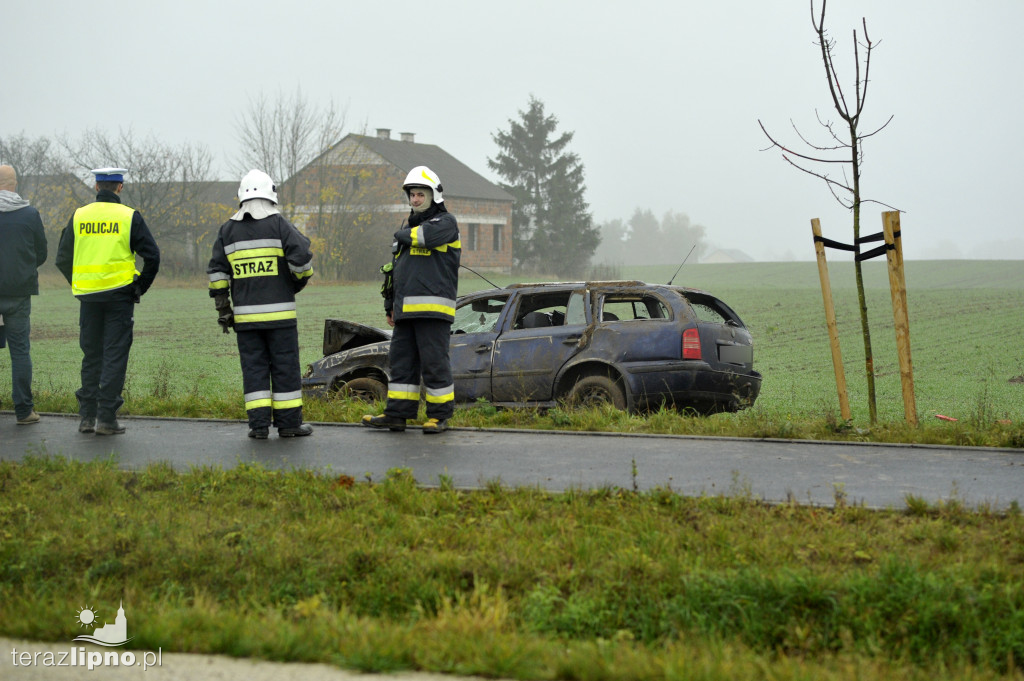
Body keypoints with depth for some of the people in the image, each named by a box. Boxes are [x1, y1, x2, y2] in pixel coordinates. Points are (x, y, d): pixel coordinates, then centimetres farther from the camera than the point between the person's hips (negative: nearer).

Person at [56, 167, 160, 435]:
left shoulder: (79, 216, 5)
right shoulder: (129, 216, -3)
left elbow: (63, 259, 7)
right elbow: (152, 255, -6)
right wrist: (140, 288, 6)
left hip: (88, 296, 3)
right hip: (119, 294, -3)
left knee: (91, 355, 12)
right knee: (115, 355, 0)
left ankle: (87, 416, 11)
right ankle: (106, 418, -2)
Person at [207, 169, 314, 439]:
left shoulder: (228, 230, 9)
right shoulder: (279, 225, -3)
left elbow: (217, 272, 8)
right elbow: (302, 257, -11)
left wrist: (222, 307, 11)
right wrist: (300, 281, 9)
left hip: (245, 314, 3)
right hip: (279, 313, -3)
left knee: (254, 367, 5)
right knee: (285, 366, 2)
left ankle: (259, 424, 1)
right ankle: (288, 422, 5)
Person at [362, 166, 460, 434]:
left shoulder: (446, 222, 0)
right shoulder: (408, 225, 24)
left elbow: (425, 236, -23)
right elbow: (396, 268, 27)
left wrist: (403, 234, -2)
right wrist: (390, 306, 24)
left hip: (433, 309, -8)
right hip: (406, 310, 8)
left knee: (434, 362, -6)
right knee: (401, 361, 7)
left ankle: (440, 415, 1)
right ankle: (397, 414, 10)